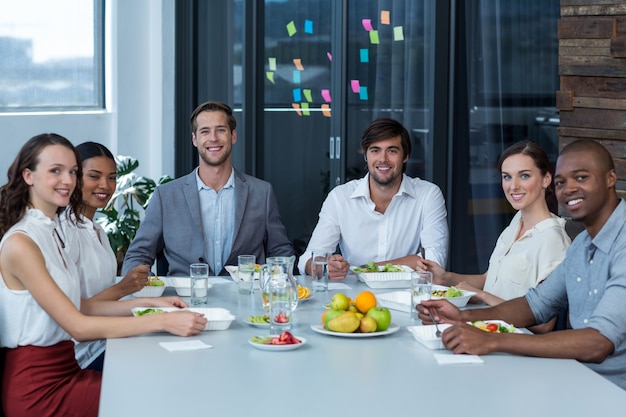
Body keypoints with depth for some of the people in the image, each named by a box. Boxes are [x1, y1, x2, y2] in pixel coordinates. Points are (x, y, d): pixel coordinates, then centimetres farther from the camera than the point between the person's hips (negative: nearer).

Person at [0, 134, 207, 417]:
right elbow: (78, 327, -19)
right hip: (38, 387, -8)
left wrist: (149, 303, 3)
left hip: (64, 369, 8)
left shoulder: (50, 231, 13)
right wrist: (163, 322, -23)